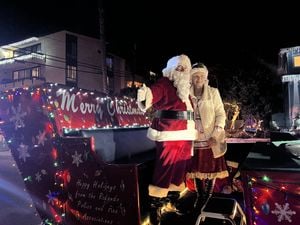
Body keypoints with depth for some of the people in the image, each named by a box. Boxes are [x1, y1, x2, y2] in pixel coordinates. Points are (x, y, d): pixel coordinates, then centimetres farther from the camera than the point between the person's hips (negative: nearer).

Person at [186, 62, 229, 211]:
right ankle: (200, 196, 28)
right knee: (196, 169, 10)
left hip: (211, 138, -1)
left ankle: (208, 196, 25)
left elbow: (221, 114, -5)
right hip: (194, 139, 2)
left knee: (211, 168, 8)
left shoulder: (213, 92, -4)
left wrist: (215, 135, -14)